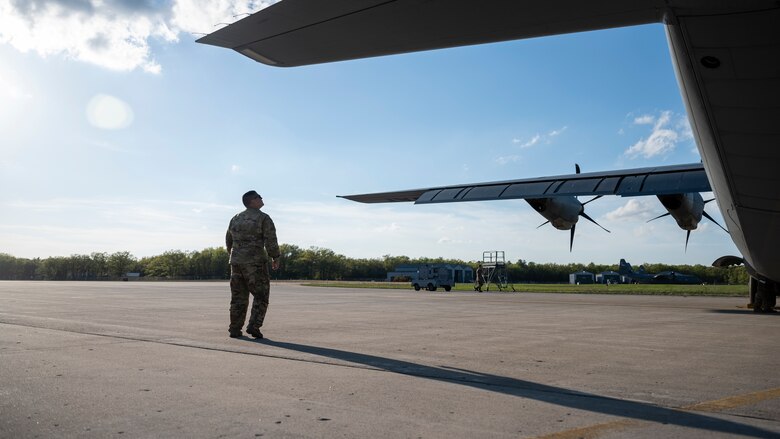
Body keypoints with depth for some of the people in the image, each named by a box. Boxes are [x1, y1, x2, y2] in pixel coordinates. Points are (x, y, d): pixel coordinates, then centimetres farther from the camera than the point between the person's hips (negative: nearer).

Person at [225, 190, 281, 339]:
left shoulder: (236, 218, 14)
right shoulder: (264, 218, -6)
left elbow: (229, 240, 24)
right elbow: (271, 241, -13)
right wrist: (276, 258, 0)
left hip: (236, 262, 6)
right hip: (255, 262, -6)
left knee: (238, 297, 12)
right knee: (261, 296, 4)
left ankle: (235, 329, 10)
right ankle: (253, 326, -8)